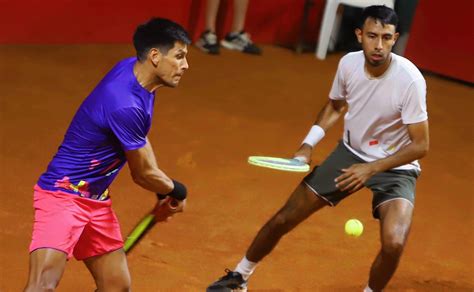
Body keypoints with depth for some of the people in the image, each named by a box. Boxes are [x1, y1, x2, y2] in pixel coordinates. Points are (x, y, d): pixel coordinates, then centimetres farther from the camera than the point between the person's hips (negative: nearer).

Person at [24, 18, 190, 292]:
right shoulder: (125, 105, -27)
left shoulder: (132, 68, 2)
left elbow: (138, 140, 21)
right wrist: (177, 190, 8)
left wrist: (164, 192, 22)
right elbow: (143, 174, -12)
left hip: (97, 201, 10)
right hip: (64, 194, -10)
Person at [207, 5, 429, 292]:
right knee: (285, 218, 5)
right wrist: (308, 145, -2)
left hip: (395, 166, -4)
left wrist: (371, 169, -28)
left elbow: (420, 145, -22)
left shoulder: (410, 80, -27)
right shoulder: (349, 63, -13)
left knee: (394, 243, -28)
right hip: (351, 153, 4)